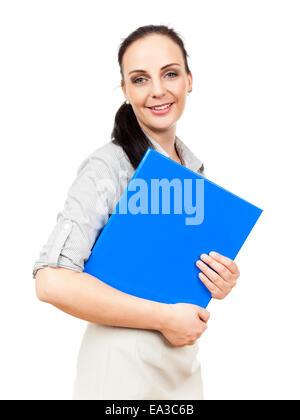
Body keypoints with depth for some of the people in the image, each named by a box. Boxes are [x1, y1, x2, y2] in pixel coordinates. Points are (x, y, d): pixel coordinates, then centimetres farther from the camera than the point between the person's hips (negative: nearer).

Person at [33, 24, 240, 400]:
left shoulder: (194, 168, 4)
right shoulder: (107, 167, -17)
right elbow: (52, 281, -26)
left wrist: (225, 281, -6)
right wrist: (166, 317, -21)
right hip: (123, 370, -6)